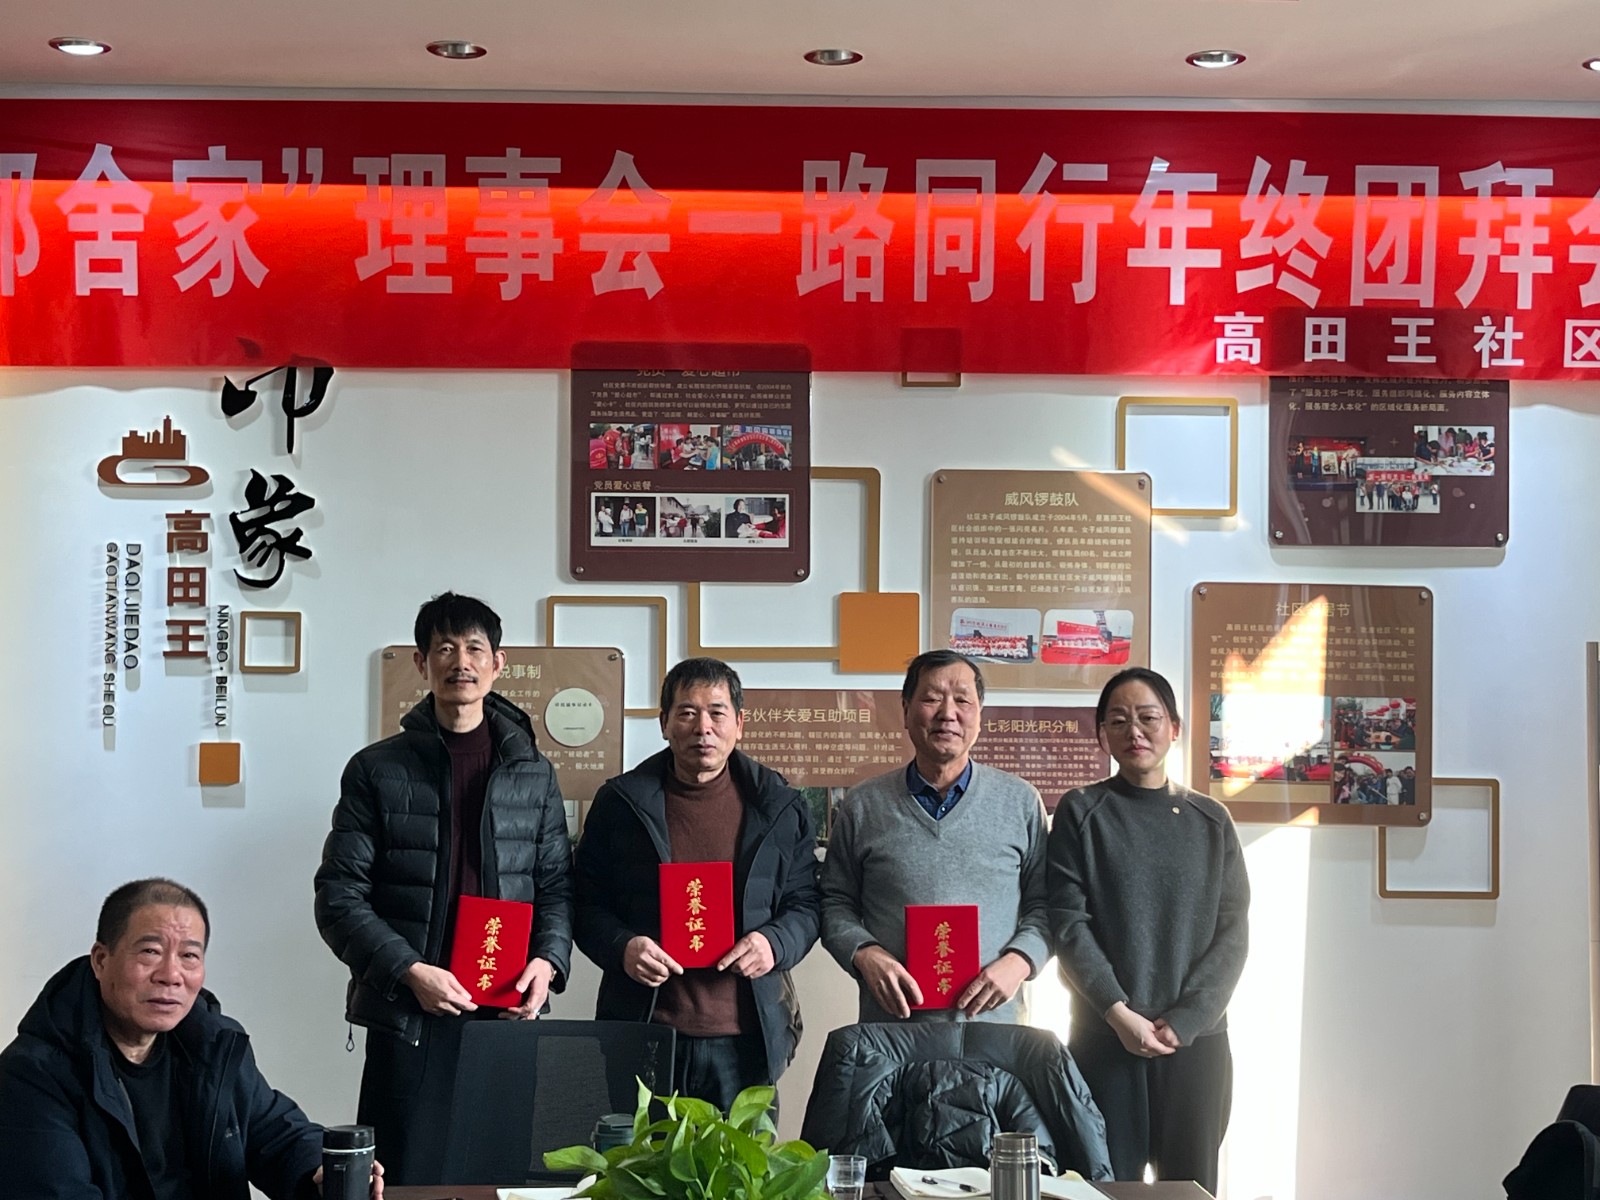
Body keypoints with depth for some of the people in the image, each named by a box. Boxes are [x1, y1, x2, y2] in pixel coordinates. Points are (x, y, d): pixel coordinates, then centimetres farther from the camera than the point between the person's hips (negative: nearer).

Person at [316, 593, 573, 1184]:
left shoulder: (534, 773, 12)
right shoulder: (378, 769, 3)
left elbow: (556, 886, 13)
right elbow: (339, 897, -1)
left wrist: (547, 961, -7)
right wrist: (410, 971, -13)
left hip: (508, 1014, 2)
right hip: (408, 1017, -2)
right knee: (405, 1179, -2)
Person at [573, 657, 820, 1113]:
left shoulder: (780, 808, 8)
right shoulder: (621, 802, 6)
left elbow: (805, 902, 12)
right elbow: (587, 902, 8)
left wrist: (776, 943, -8)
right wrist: (621, 947, -11)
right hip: (643, 1031, 0)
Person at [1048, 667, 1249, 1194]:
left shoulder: (1210, 822, 9)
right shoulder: (1081, 813, 3)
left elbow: (1232, 931, 3)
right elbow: (1068, 923, -4)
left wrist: (1184, 1022, -10)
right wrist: (1121, 1015, -15)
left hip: (1197, 1038, 2)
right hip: (1106, 1039, -2)